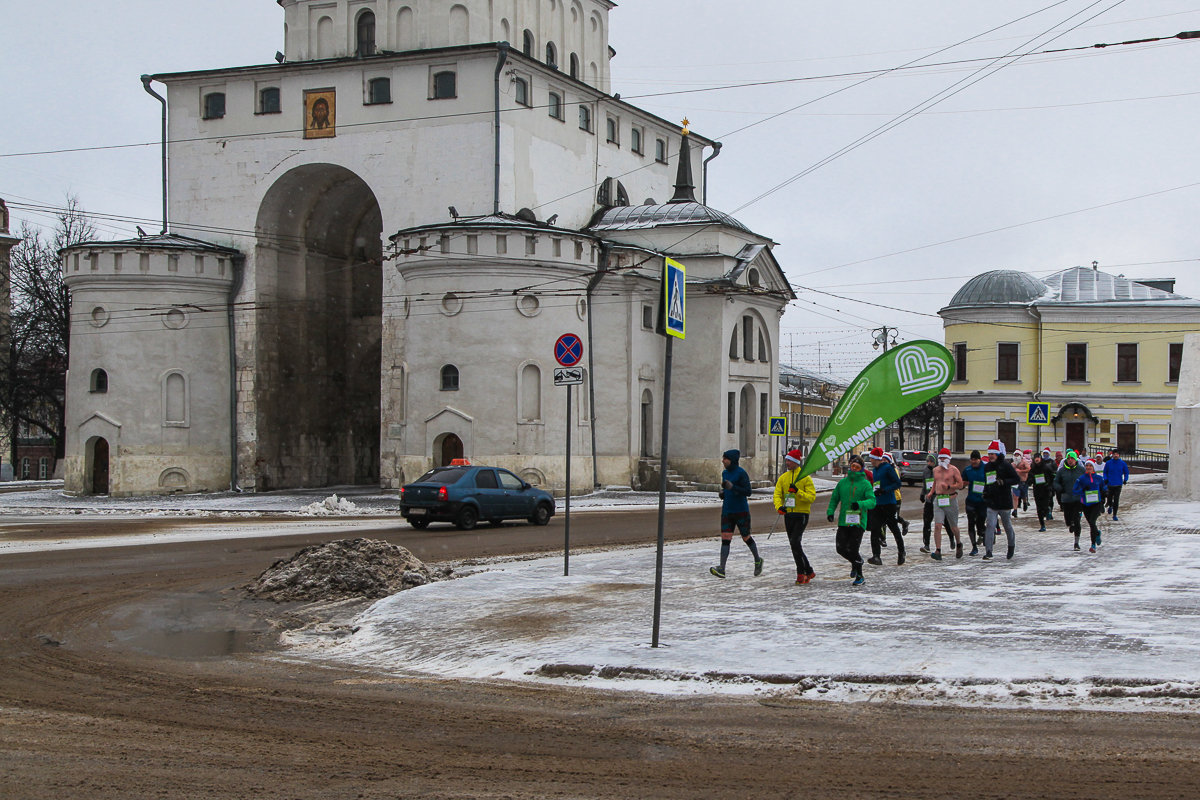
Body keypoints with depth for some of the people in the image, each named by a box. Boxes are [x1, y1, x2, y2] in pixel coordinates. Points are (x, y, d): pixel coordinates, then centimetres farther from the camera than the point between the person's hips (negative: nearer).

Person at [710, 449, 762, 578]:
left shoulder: (741, 473, -11)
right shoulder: (725, 473, 11)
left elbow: (748, 491, -16)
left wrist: (732, 487, -26)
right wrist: (722, 493, 3)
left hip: (741, 511, -6)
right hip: (727, 511, 6)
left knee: (746, 537, 8)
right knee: (725, 538, -6)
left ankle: (758, 560, 33)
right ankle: (721, 569, -12)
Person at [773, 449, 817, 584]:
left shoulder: (805, 478, -6)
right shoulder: (783, 478, 10)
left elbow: (812, 497, -11)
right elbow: (778, 494, 4)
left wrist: (798, 492, -26)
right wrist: (779, 506, -16)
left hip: (801, 514, -6)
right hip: (788, 515, 6)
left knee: (795, 541, -19)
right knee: (794, 545, 9)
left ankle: (801, 573, -10)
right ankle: (809, 572, 21)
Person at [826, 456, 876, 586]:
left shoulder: (865, 484, -2)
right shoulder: (842, 482, 10)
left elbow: (872, 501, -13)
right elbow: (834, 499, 17)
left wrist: (860, 504, -32)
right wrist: (830, 512, 0)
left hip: (858, 522, -4)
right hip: (843, 522, 4)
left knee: (853, 550, -10)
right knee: (841, 549, -1)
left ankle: (860, 577, 8)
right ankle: (855, 562, 32)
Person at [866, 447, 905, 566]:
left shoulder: (888, 468, -10)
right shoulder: (875, 470, 15)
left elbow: (897, 483, -16)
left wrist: (884, 490, -25)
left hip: (888, 504, -7)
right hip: (877, 504, 7)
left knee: (894, 529, 5)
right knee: (875, 529, -6)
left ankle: (901, 553, 23)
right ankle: (876, 557, -12)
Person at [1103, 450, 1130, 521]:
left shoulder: (1123, 464, 1)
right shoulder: (1108, 463, 0)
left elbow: (1126, 472, 11)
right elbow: (1105, 472, 10)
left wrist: (1125, 480, -4)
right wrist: (1105, 479, -6)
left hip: (1118, 484, 0)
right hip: (1110, 484, 0)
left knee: (1116, 500, -5)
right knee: (1109, 499, 2)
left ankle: (1114, 515, 5)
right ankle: (1110, 506, 39)